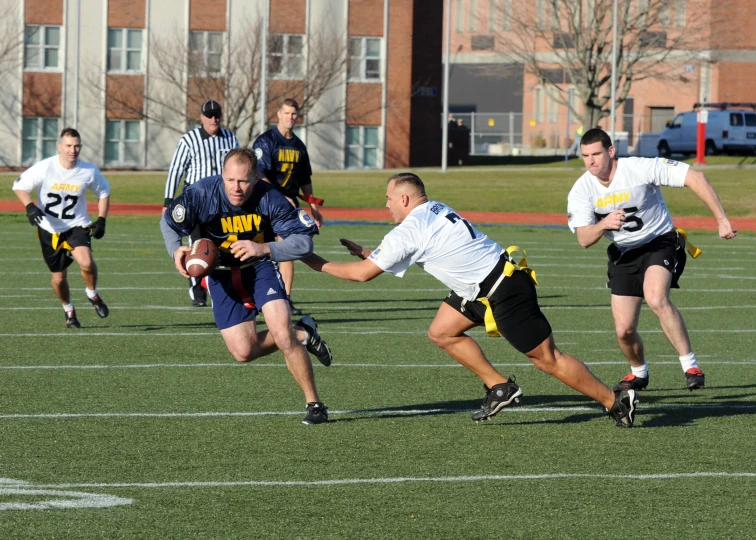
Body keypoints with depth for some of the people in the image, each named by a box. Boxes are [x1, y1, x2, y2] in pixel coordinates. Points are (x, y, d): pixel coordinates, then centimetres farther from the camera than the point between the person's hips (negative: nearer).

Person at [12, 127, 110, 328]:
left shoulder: (89, 171, -10)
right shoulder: (44, 168, -16)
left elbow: (103, 192, 8)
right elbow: (19, 186, -8)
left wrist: (101, 220, -1)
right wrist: (29, 207, -26)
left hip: (77, 225, 0)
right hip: (49, 229, 0)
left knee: (86, 262, -28)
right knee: (58, 277, 6)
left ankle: (92, 293, 3)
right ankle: (68, 310, 35)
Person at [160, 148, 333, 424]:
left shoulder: (269, 199, -25)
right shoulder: (201, 194, -24)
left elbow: (303, 241, -23)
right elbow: (168, 222, -5)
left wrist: (265, 249, -38)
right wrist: (176, 250, -26)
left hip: (260, 267, -2)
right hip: (221, 274, 2)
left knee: (282, 336, -19)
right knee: (244, 352, -3)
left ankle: (314, 404, 0)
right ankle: (301, 334, 25)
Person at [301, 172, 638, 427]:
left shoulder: (409, 232, -17)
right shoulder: (435, 211, 10)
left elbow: (362, 273, -10)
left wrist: (320, 265, 3)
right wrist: (368, 253, 21)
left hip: (506, 293, -9)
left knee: (547, 359, -4)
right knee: (441, 333, 11)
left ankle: (616, 401, 3)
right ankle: (500, 388, 14)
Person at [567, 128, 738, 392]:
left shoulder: (640, 168, -23)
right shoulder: (581, 191, -11)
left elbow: (695, 178, -23)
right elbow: (584, 239, -18)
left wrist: (721, 219, -27)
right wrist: (604, 224, -41)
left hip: (661, 242, -4)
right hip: (624, 254, 4)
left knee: (656, 298, -34)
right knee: (624, 330, -1)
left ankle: (690, 365, -26)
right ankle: (638, 373, 32)